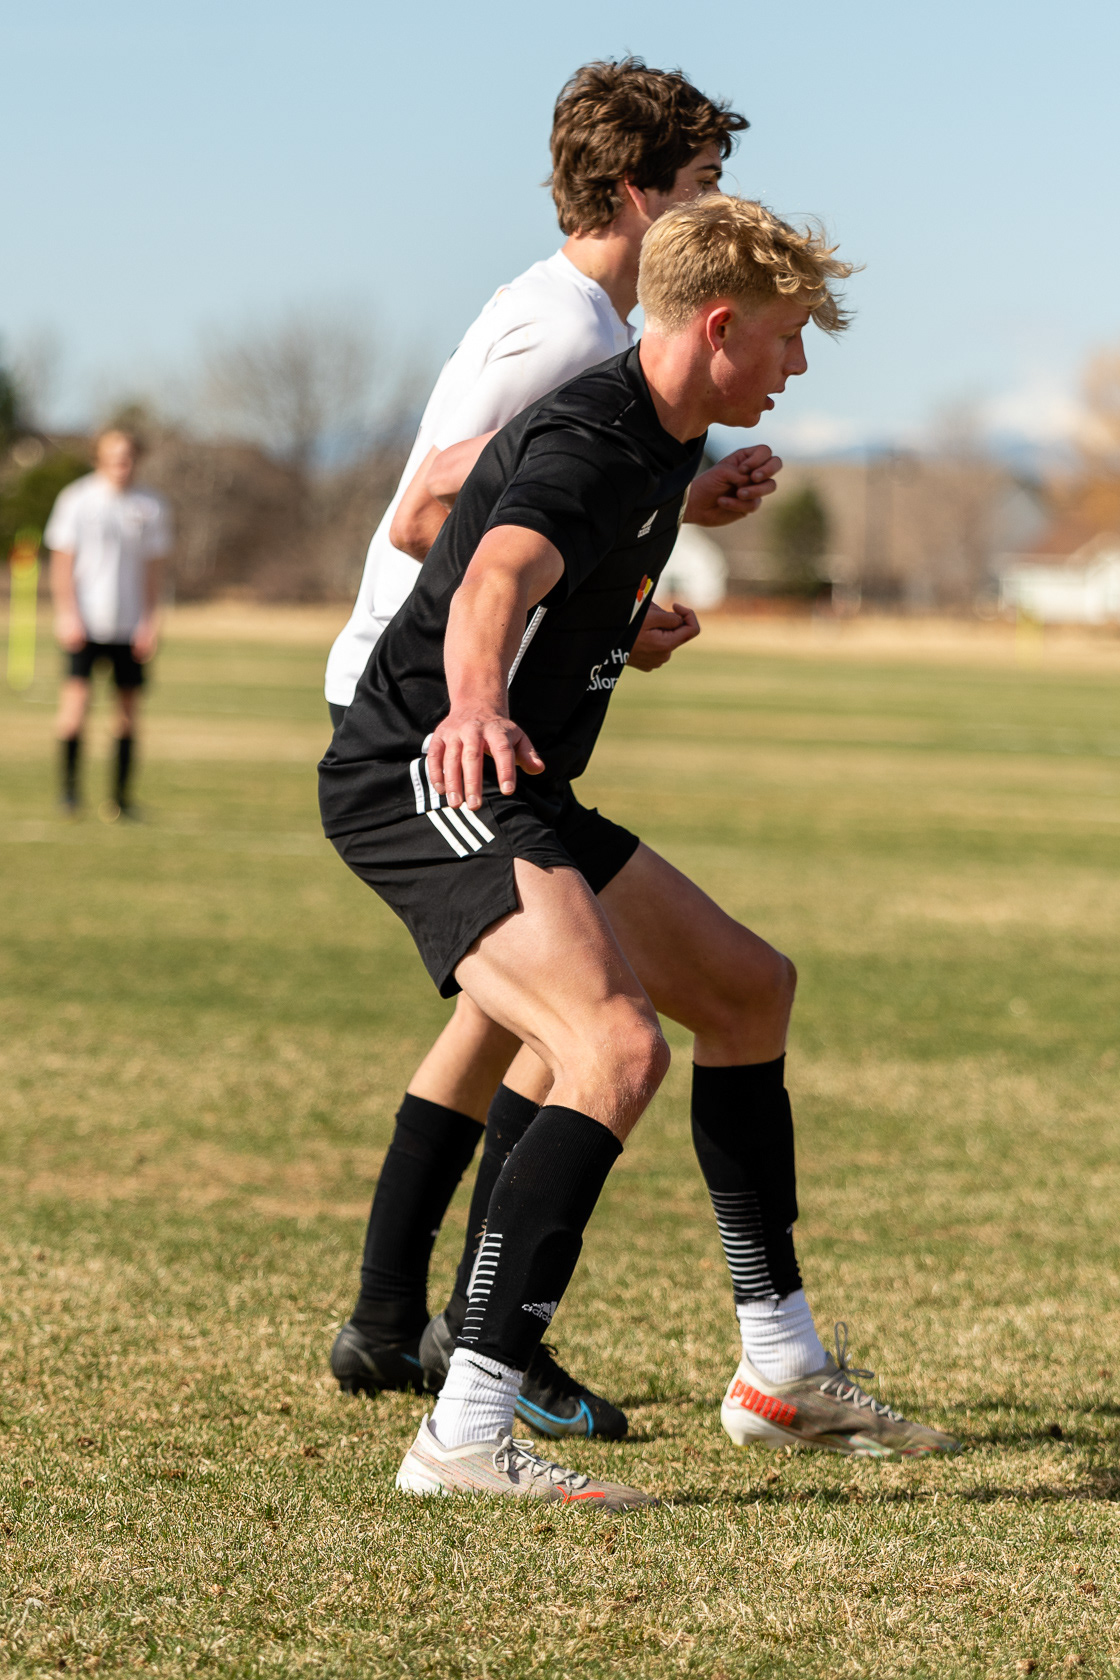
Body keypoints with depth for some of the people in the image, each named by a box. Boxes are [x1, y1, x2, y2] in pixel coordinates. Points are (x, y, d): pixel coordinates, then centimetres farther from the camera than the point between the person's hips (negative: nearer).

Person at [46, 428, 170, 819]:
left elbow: (153, 568, 10)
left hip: (130, 623, 3)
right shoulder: (77, 500, -3)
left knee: (128, 710, 4)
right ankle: (70, 785, 3)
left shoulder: (150, 507, 5)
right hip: (85, 623, -3)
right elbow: (62, 562, -1)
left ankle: (120, 796, 13)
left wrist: (151, 621, 3)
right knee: (75, 702, -13)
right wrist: (67, 614, -9)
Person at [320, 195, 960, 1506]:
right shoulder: (589, 446, -21)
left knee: (743, 987, 21)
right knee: (618, 1047, -30)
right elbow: (499, 576, -43)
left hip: (505, 800, 11)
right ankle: (466, 1439, -36)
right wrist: (475, 707, -62)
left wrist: (685, 504, 55)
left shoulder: (653, 444, 12)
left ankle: (783, 1375, 31)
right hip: (425, 783, -11)